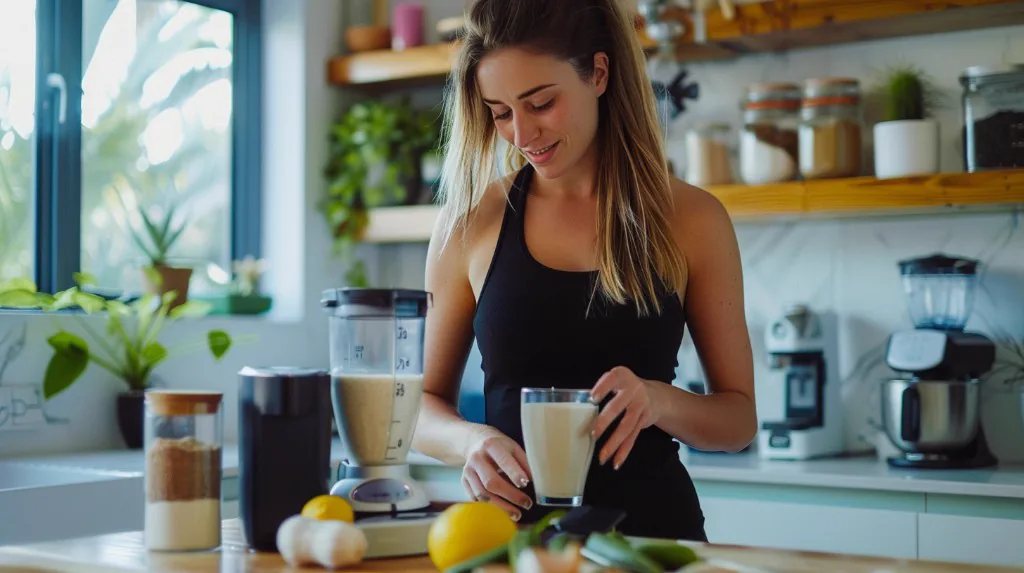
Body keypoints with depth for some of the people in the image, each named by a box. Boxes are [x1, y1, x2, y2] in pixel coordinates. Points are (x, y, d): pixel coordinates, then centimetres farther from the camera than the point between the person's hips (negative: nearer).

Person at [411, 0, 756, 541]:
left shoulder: (690, 218, 2)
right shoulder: (471, 222, 3)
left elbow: (739, 418, 7)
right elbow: (424, 405, 10)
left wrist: (659, 400, -14)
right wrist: (470, 440, -11)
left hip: (651, 518, -2)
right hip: (512, 523, 2)